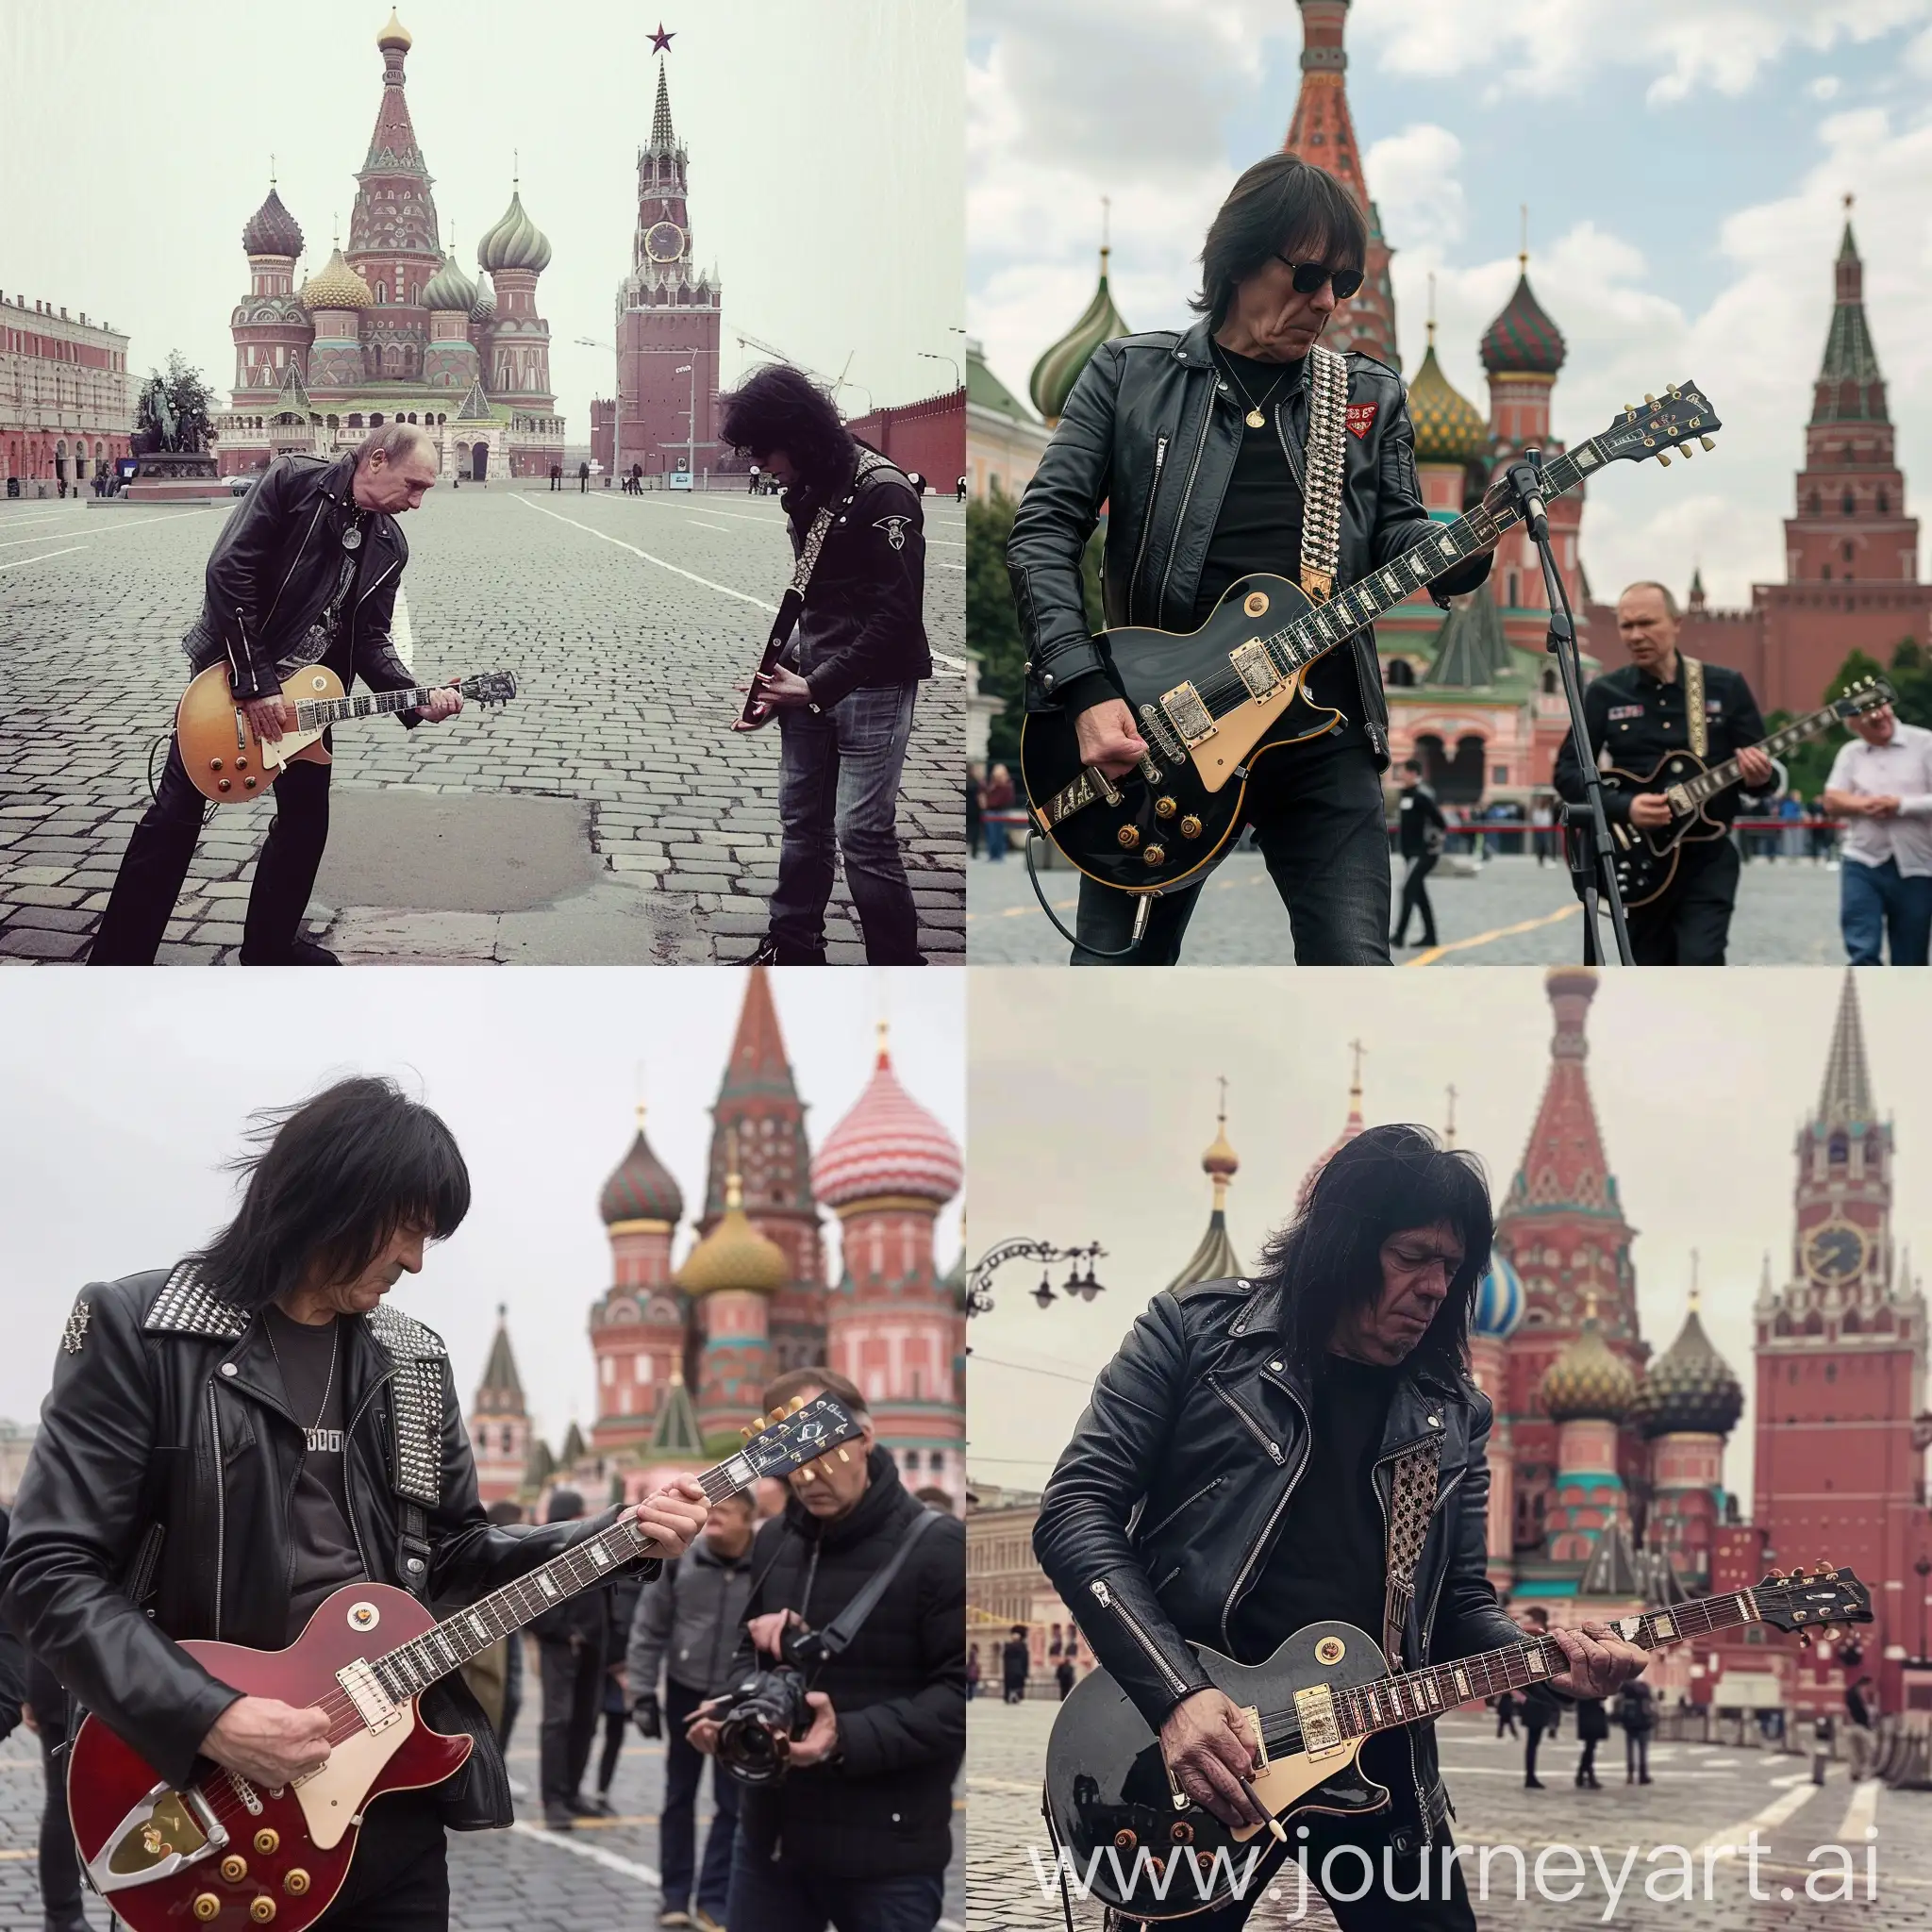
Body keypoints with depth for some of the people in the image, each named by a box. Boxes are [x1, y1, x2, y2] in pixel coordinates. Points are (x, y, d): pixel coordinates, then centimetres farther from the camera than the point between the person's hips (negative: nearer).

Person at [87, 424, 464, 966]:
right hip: (230, 675, -6)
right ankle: (117, 962, -1)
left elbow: (370, 639, 4)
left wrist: (416, 698, -16)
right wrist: (255, 685, -22)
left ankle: (269, 946, 25)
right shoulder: (293, 482, -16)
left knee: (307, 819, 8)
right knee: (177, 813, -5)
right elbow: (229, 571, -21)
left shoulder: (390, 547, 3)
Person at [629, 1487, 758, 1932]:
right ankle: (675, 1894, 22)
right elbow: (649, 1629, -2)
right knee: (679, 1796, 11)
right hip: (685, 1691, 2)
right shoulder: (679, 1560, -9)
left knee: (732, 1803, 4)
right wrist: (642, 1692, -3)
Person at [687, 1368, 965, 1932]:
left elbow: (963, 1692, -16)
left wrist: (849, 1739, -26)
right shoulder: (773, 1541, 11)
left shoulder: (939, 1547, -11)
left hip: (886, 1853, -6)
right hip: (770, 1834, 6)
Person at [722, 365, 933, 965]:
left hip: (872, 685, -8)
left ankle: (899, 969, 0)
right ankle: (793, 948, 24)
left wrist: (818, 686, -19)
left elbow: (898, 615, -20)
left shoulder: (881, 492, -16)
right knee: (801, 819, 13)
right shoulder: (808, 493, 10)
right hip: (810, 676, 8)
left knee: (862, 832, -9)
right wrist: (781, 673, 6)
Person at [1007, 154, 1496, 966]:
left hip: (1320, 736, 2)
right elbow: (1043, 528, -1)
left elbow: (1401, 541, 6)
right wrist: (1085, 687, -14)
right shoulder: (1129, 373, 5)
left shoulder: (1371, 397, 13)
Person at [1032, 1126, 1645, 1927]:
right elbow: (1075, 1511, -8)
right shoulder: (1195, 1330, -1)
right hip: (1187, 1738, -3)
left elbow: (1462, 1606, 11)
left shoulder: (1452, 1415, 10)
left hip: (1373, 1753, 3)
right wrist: (1177, 1694, -20)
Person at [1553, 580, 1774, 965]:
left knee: (1701, 962, -19)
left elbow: (1764, 770, 4)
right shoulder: (1604, 693, 3)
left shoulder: (1726, 686, 2)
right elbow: (1567, 771, 0)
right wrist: (1623, 807, -17)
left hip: (1707, 856, -2)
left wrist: (1760, 777, -22)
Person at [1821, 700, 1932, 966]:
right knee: (1863, 953, -10)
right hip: (1862, 864, 2)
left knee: (1909, 963, 7)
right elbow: (1832, 801, 3)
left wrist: (1901, 805, -18)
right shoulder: (1850, 752, 10)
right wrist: (1867, 804, -14)